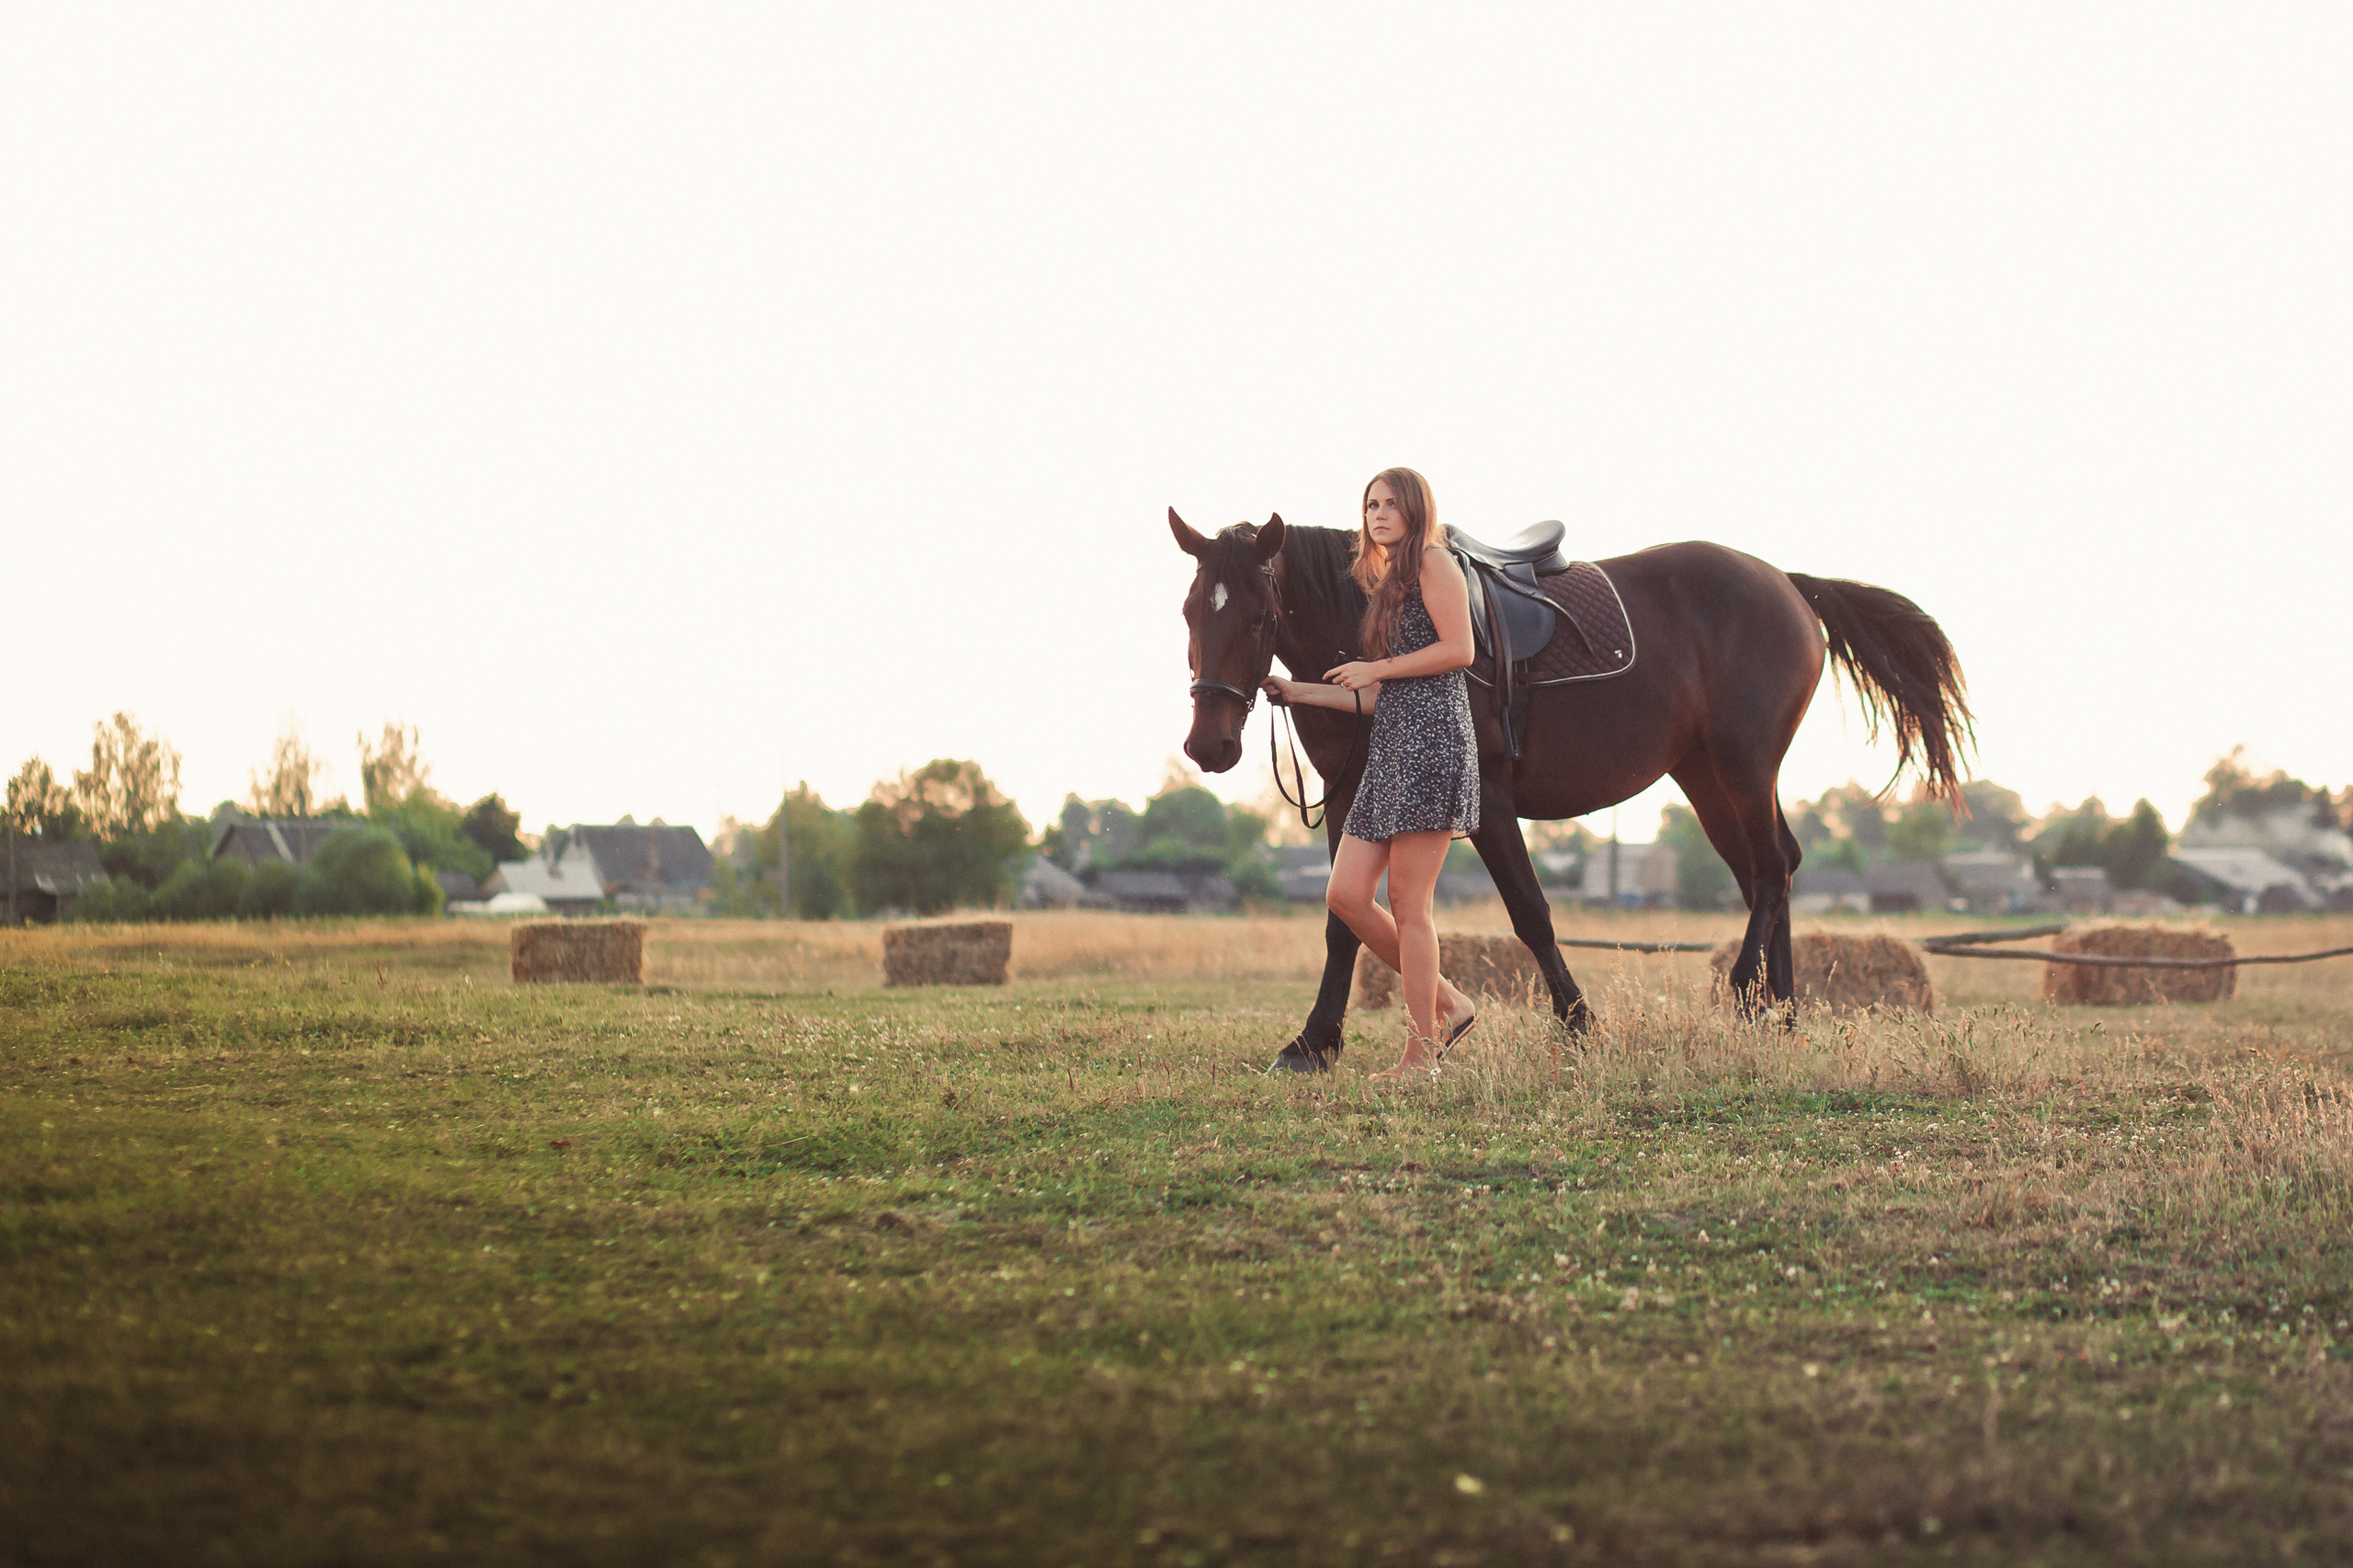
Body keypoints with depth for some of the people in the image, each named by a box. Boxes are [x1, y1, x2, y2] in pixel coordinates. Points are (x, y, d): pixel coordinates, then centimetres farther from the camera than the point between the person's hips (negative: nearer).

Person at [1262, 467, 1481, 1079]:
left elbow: (1459, 649, -14)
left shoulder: (1433, 564, -1)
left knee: (1408, 904, -8)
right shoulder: (1388, 585, 25)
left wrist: (1374, 669, -8)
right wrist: (1296, 692, 18)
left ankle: (1421, 1055, -3)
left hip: (1431, 742, -9)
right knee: (1347, 895, 1)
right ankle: (1446, 1005, 12)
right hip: (1391, 751, 9)